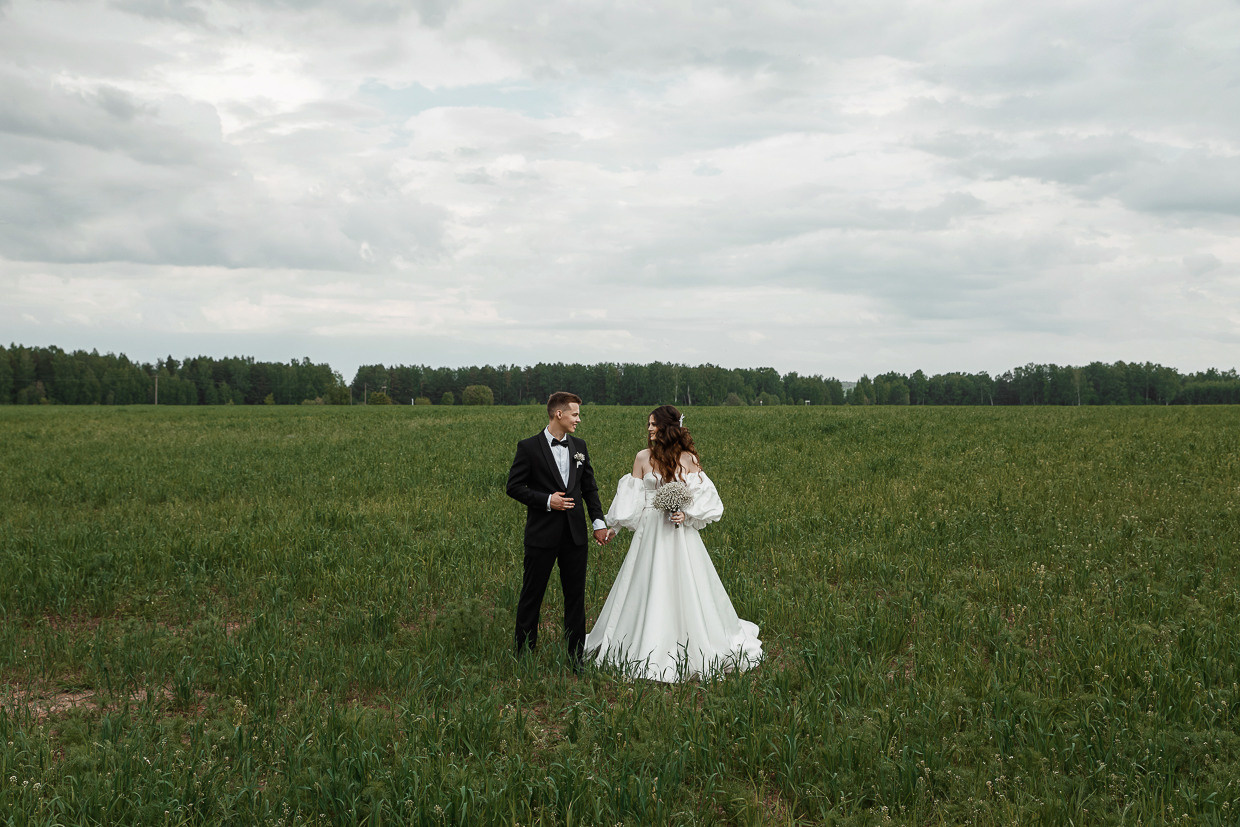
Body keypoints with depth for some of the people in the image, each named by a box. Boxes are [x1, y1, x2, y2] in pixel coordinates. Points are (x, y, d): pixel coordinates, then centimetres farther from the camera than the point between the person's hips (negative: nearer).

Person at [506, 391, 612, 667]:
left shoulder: (579, 446, 10)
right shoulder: (529, 447, -6)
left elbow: (589, 487, 14)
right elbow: (514, 487, -6)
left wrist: (599, 522, 5)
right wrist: (547, 500, -15)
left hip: (575, 535, 5)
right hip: (542, 534, -5)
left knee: (576, 595, 9)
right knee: (532, 595, 4)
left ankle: (576, 655, 18)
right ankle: (524, 653, 16)